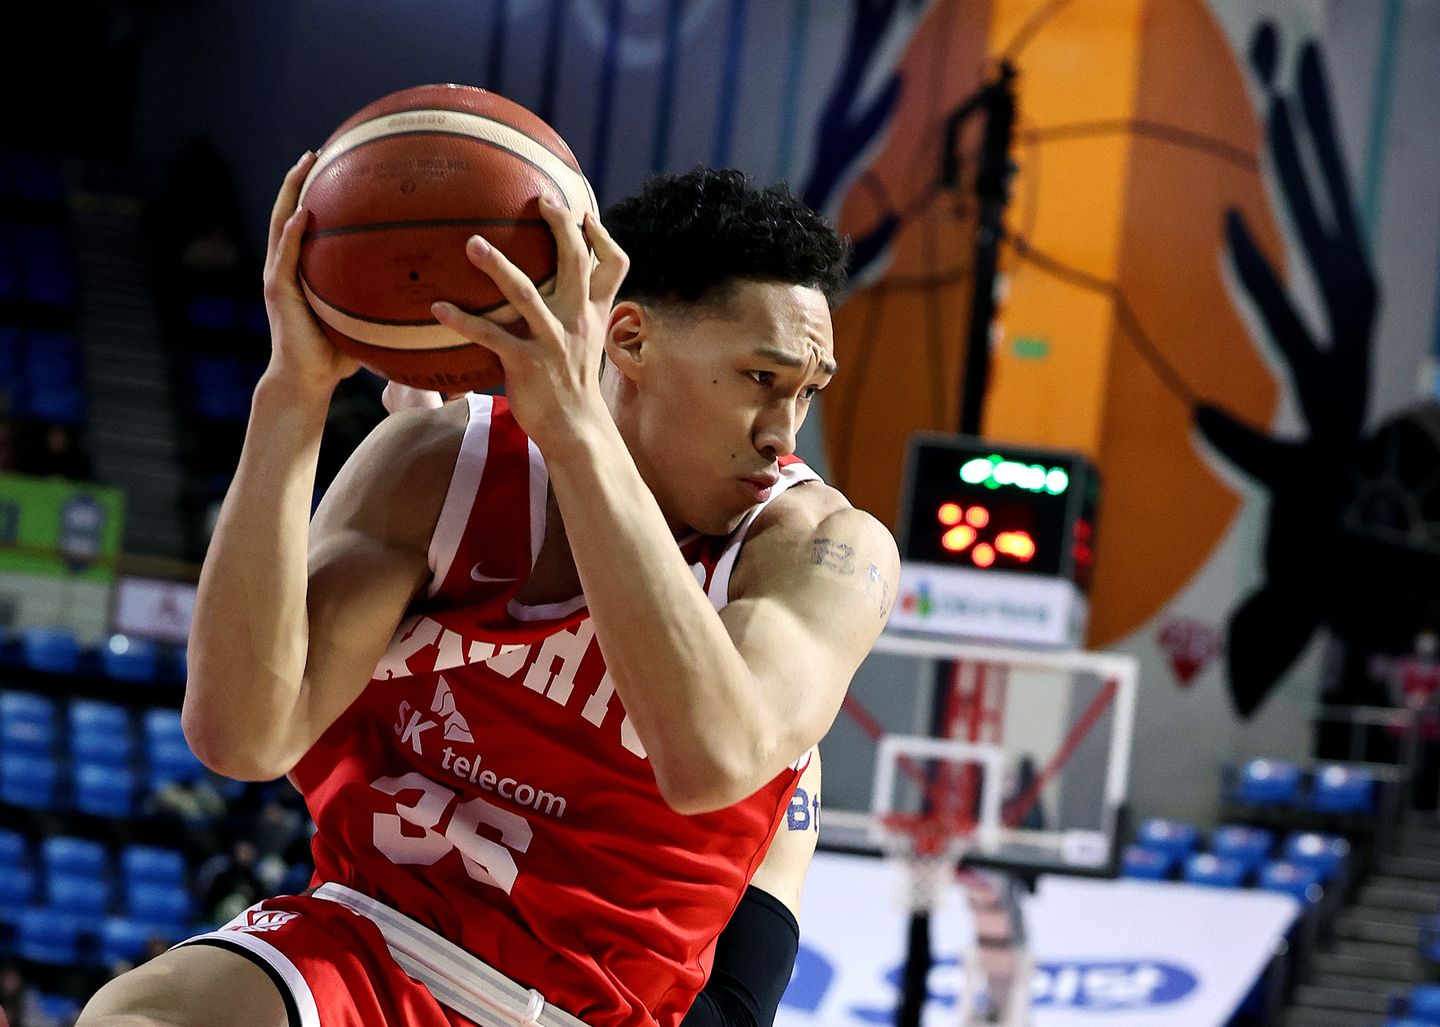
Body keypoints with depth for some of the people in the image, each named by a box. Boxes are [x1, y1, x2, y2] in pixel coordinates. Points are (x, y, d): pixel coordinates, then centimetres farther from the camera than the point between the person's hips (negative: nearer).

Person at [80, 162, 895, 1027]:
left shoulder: (827, 550, -9)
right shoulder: (444, 467, -2)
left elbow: (710, 761, -32)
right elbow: (242, 736, -16)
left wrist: (577, 428, -35)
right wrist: (295, 393, -23)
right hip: (361, 957, 0)